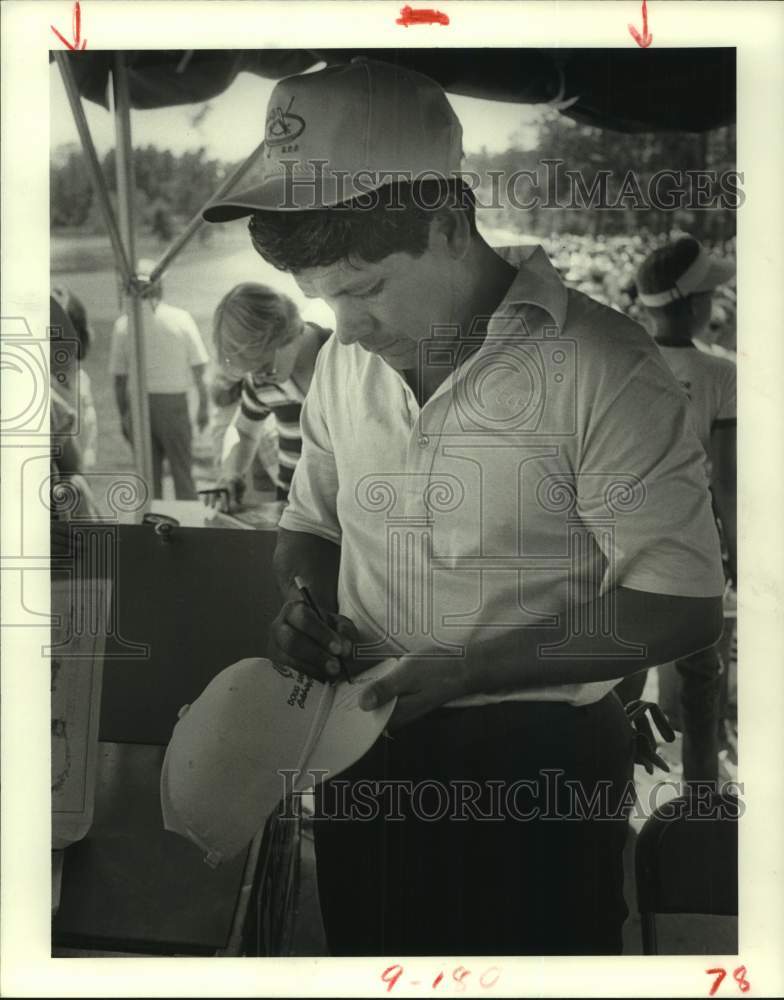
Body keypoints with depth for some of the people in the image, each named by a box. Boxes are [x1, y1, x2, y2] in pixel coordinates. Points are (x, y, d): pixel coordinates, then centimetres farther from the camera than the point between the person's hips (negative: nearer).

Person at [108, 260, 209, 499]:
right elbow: (199, 369, -5)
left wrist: (124, 416, 11)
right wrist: (203, 406, 5)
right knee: (182, 471, 7)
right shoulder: (181, 318, -7)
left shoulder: (123, 325, -4)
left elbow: (119, 378, 1)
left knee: (148, 475, 11)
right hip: (173, 401, -2)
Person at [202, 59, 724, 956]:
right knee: (364, 951, 21)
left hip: (539, 757, -5)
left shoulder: (602, 367, -17)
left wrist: (466, 667, -21)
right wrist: (303, 608, -6)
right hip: (363, 744, 6)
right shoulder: (343, 360, 2)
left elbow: (680, 607, -16)